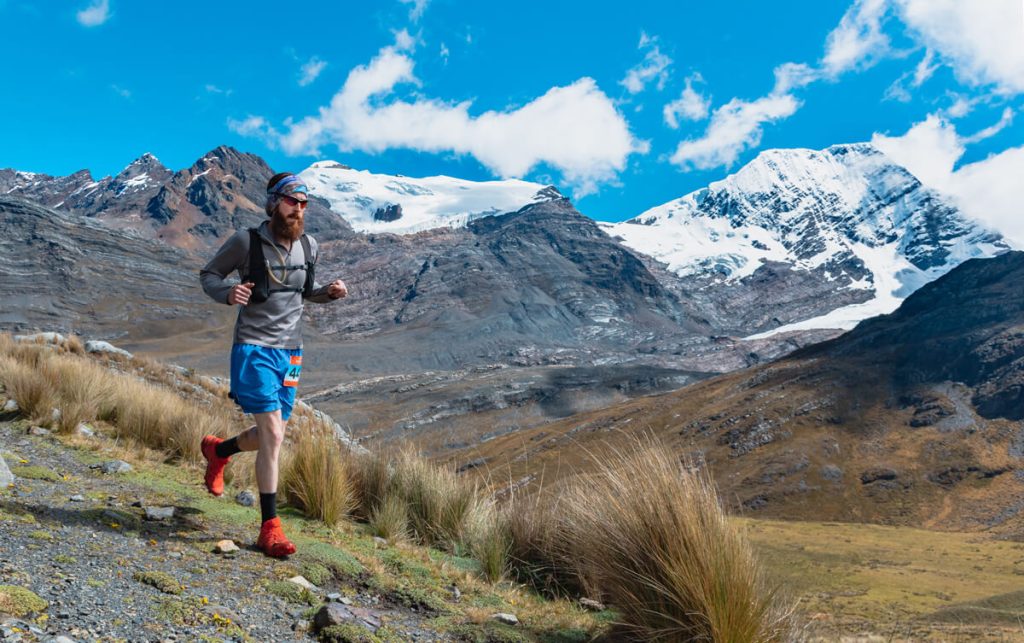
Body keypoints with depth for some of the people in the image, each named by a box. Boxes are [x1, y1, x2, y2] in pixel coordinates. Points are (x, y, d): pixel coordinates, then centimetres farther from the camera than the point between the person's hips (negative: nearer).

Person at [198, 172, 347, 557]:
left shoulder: (308, 247, 5)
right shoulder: (246, 241, -10)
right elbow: (208, 274, 1)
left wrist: (329, 293, -2)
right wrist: (227, 293, -21)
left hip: (290, 352, 6)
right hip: (254, 348, -6)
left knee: (270, 436, 15)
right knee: (273, 434, -14)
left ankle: (218, 450, 47)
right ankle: (270, 528, -3)